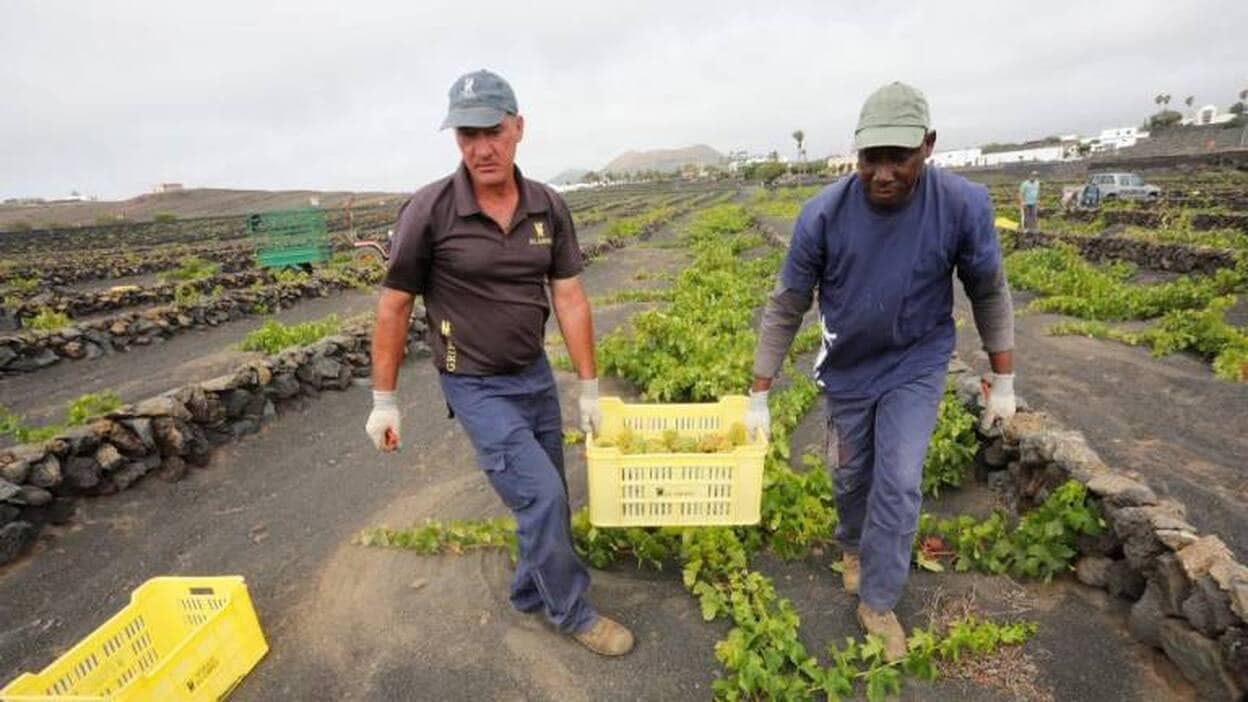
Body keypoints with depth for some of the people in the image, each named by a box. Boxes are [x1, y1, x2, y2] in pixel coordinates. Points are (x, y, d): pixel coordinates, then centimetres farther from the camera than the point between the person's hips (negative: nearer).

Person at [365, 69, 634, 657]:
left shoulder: (549, 207, -5)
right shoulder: (429, 210, -16)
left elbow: (569, 298, -2)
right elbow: (393, 306, -8)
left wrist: (589, 389, -1)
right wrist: (384, 400, -3)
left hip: (536, 374, 5)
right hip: (478, 387, -4)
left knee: (545, 498, 14)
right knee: (541, 497, -6)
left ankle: (530, 591, 40)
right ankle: (572, 612, 21)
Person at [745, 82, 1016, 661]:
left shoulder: (964, 205, -21)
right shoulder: (823, 214, -23)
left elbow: (989, 293, -4)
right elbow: (785, 308, -15)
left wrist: (1003, 380, 0)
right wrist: (759, 396, -13)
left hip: (917, 365, 0)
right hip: (847, 368, 1)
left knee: (898, 483, -4)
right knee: (850, 476, 16)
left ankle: (878, 603, 19)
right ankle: (852, 545, 49)